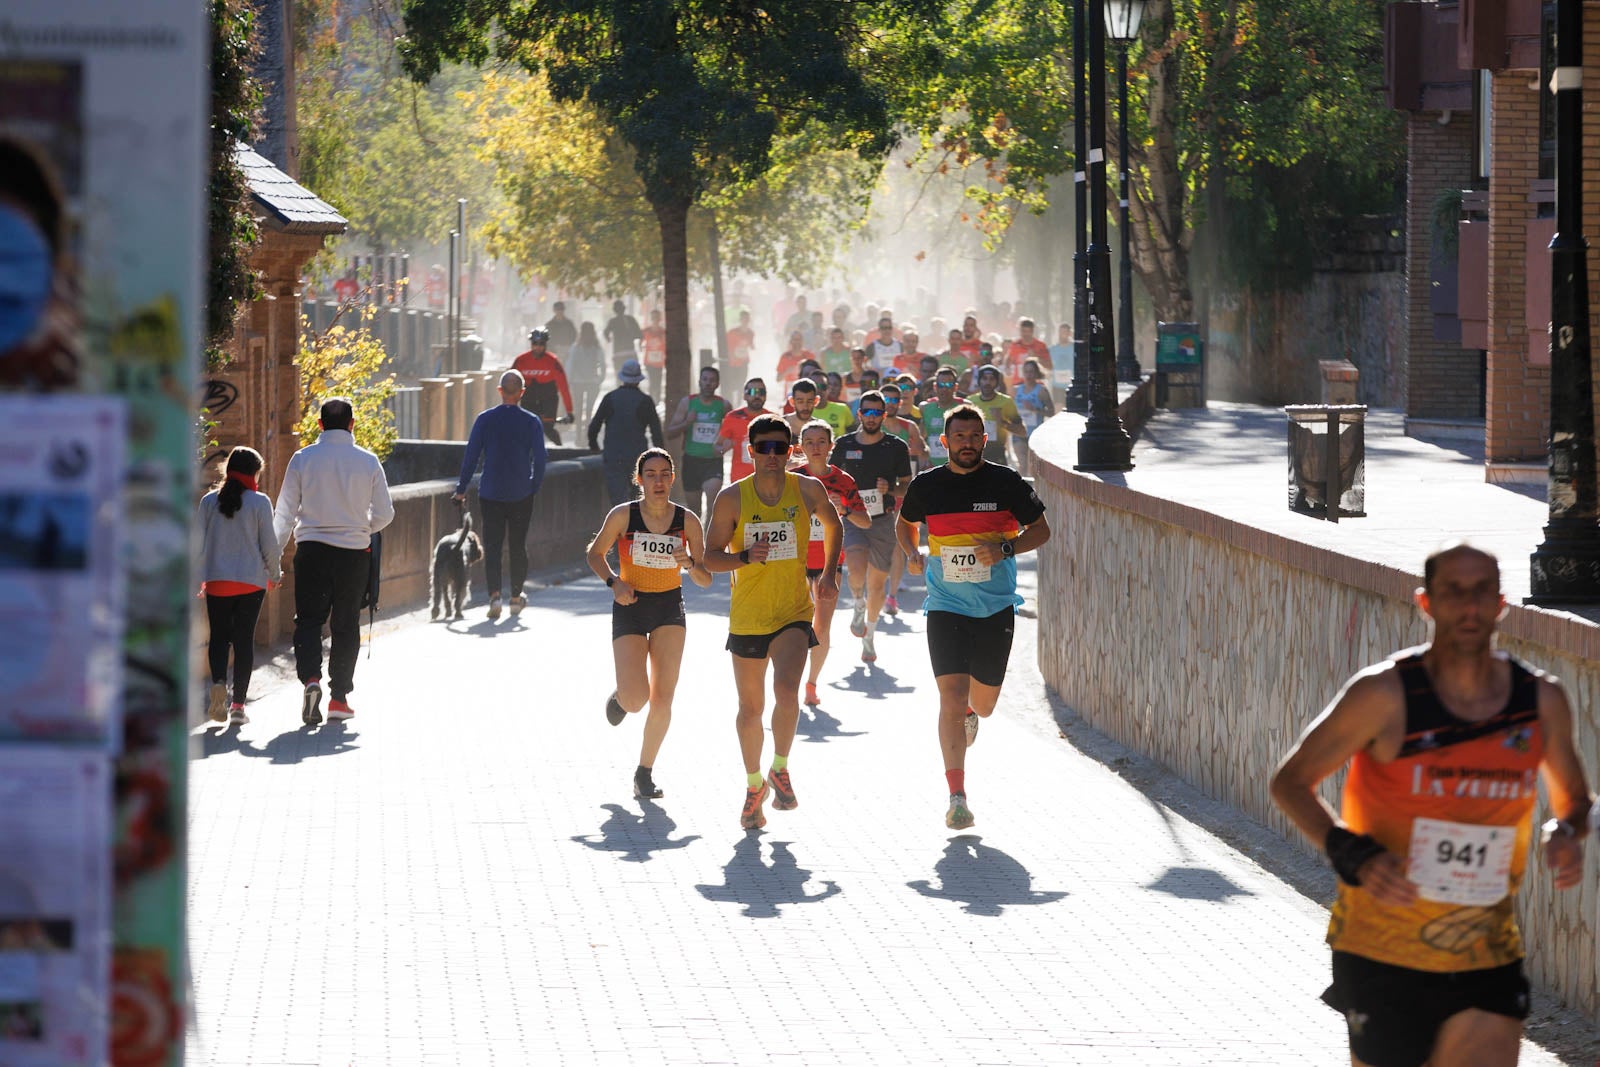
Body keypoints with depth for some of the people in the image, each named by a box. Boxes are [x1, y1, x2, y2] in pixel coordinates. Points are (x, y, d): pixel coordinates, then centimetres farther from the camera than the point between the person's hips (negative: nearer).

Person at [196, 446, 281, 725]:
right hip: (251, 581, -1)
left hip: (217, 580, 2)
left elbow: (198, 542, 2)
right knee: (244, 640, 4)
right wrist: (275, 574, 13)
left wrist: (198, 578, 13)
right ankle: (238, 704, 1)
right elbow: (269, 544, -3)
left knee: (219, 636, 12)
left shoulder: (209, 501, 1)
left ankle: (218, 682, -16)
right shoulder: (260, 503, -6)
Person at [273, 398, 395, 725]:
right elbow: (384, 514, 2)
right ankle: (339, 697, 11)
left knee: (308, 619, 6)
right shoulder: (368, 462, -2)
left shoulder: (303, 459, -3)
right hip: (354, 551, 1)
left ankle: (310, 678, -18)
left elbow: (285, 512, 0)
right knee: (345, 625, 10)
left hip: (312, 550, -1)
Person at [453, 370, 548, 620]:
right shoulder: (531, 421, -3)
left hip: (491, 494, 0)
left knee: (492, 545, 2)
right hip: (521, 495, 0)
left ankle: (495, 594, -15)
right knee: (518, 545, 12)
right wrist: (534, 487, 10)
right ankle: (517, 597, 18)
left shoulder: (485, 419, -3)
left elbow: (471, 456, -2)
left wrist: (461, 489, 4)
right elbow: (539, 460, -3)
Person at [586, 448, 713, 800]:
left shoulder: (687, 521, -7)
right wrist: (614, 582, -15)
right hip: (630, 605, -2)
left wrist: (689, 563, -24)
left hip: (670, 607, 2)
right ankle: (620, 696, 25)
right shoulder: (622, 516, -12)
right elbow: (595, 553, 3)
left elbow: (705, 580, -2)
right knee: (635, 699, -13)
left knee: (662, 699, -5)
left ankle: (645, 771, 13)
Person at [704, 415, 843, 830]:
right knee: (751, 708, 10)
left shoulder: (807, 490, -4)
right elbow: (711, 557, -3)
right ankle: (754, 785, 32)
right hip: (747, 616, 1)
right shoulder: (732, 498, -7)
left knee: (786, 689, -25)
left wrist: (829, 573, 10)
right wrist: (747, 557, -22)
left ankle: (780, 769, -3)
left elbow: (832, 524, 18)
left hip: (794, 613, -1)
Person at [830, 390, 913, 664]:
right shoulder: (844, 445, 2)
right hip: (852, 519, -1)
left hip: (883, 521, 1)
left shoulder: (896, 447, 1)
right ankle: (859, 605, 9)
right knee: (857, 571, -25)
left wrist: (890, 489, -15)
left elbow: (908, 486, 6)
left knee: (878, 582, 6)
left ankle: (869, 637, 27)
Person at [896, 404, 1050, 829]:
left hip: (996, 608, 1)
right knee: (951, 698, -15)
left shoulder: (1006, 483, -5)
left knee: (983, 704, 11)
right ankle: (957, 796, -11)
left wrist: (1006, 548, -14)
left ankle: (969, 712, 51)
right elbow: (906, 523, 20)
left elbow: (1041, 529, 4)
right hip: (946, 607, -1)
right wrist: (911, 553, -1)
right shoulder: (926, 486, -1)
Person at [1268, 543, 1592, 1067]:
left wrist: (1568, 832, -6)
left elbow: (1572, 796, 18)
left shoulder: (1542, 701, 0)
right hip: (1383, 952, -3)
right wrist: (1355, 857, -19)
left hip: (1487, 956, 3)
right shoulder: (1384, 694, -11)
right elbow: (1290, 781, -3)